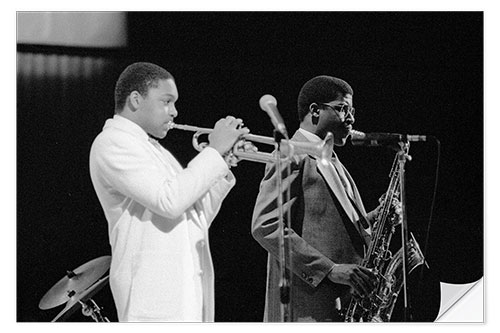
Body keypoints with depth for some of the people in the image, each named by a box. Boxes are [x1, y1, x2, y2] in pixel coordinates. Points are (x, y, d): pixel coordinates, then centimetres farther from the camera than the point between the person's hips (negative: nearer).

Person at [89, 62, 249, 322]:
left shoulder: (153, 149, 24)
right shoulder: (112, 142, -6)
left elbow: (197, 219, 21)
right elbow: (169, 201, -19)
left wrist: (223, 164, 10)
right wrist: (214, 150, -10)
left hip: (189, 288, 9)